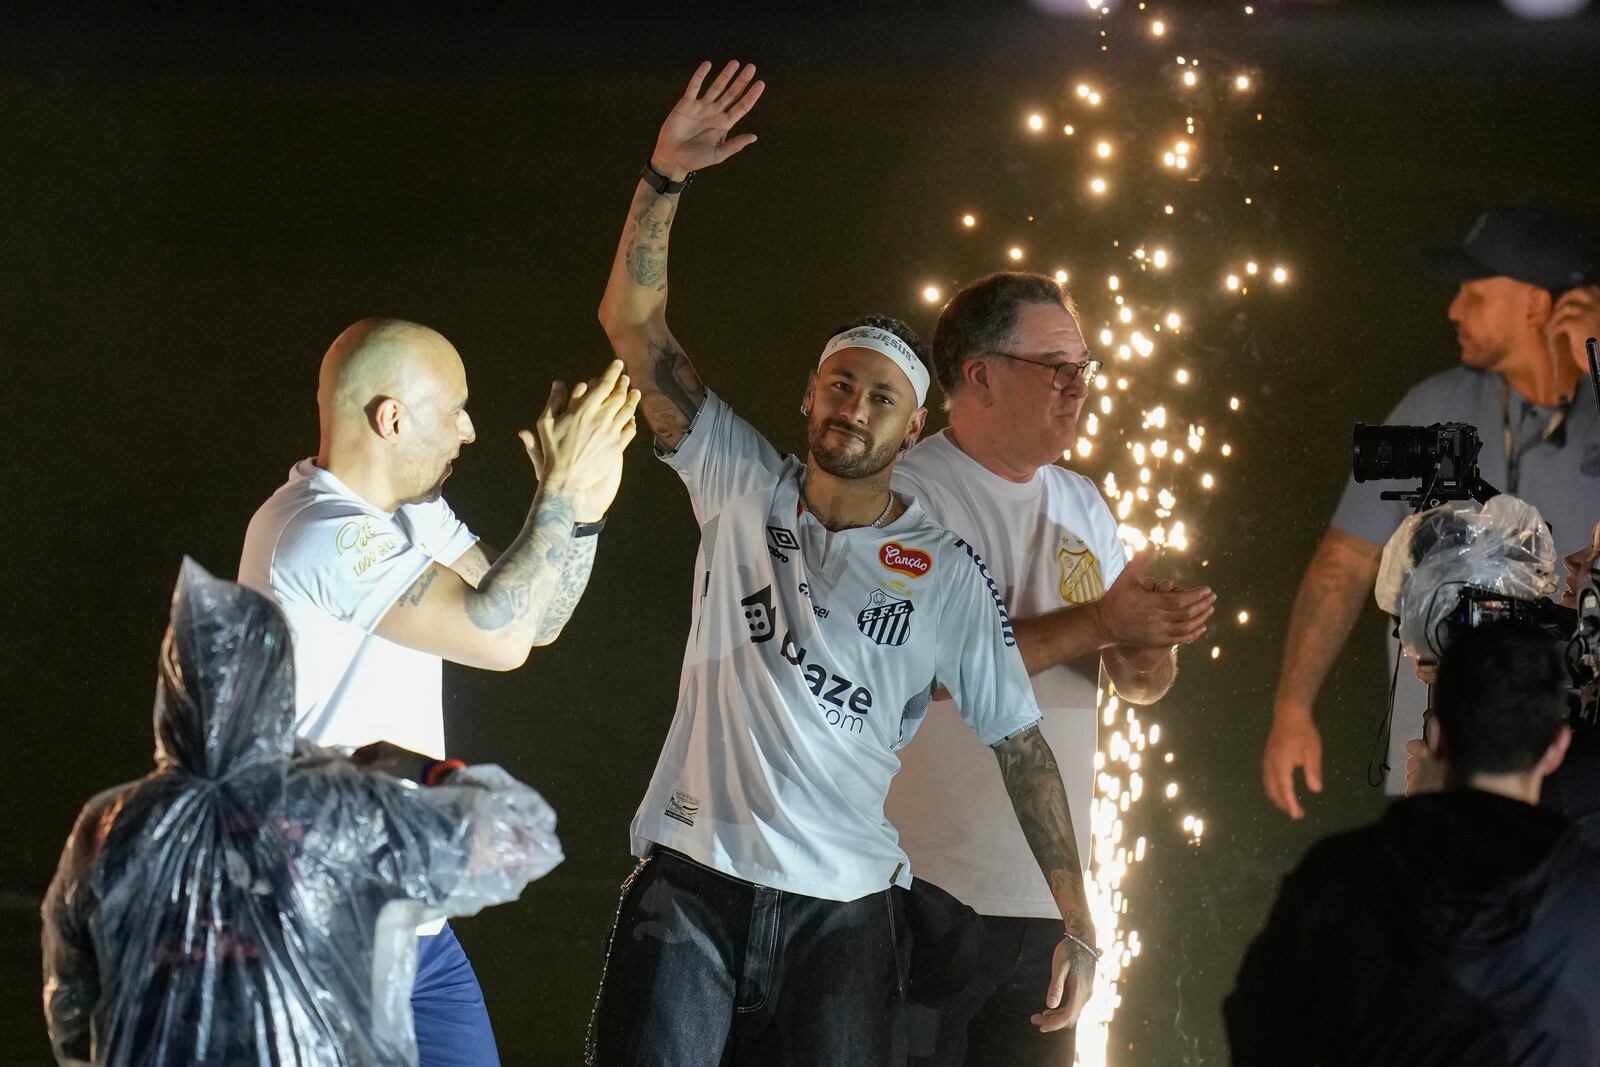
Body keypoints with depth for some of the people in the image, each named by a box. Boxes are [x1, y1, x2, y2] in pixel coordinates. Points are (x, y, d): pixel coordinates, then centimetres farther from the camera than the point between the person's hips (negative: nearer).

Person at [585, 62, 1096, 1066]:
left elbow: (1021, 743, 2)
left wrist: (1076, 919, -2)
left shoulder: (950, 575, 0)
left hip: (845, 906, 0)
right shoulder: (743, 487, 5)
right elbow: (633, 323, -1)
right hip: (694, 878, 1)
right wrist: (665, 176, -14)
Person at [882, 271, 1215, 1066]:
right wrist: (1098, 622, -21)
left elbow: (1140, 685, 13)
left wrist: (1153, 638, -11)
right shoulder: (905, 494, -8)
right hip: (924, 893, -6)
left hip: (1048, 896, 7)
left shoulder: (1082, 507, 13)